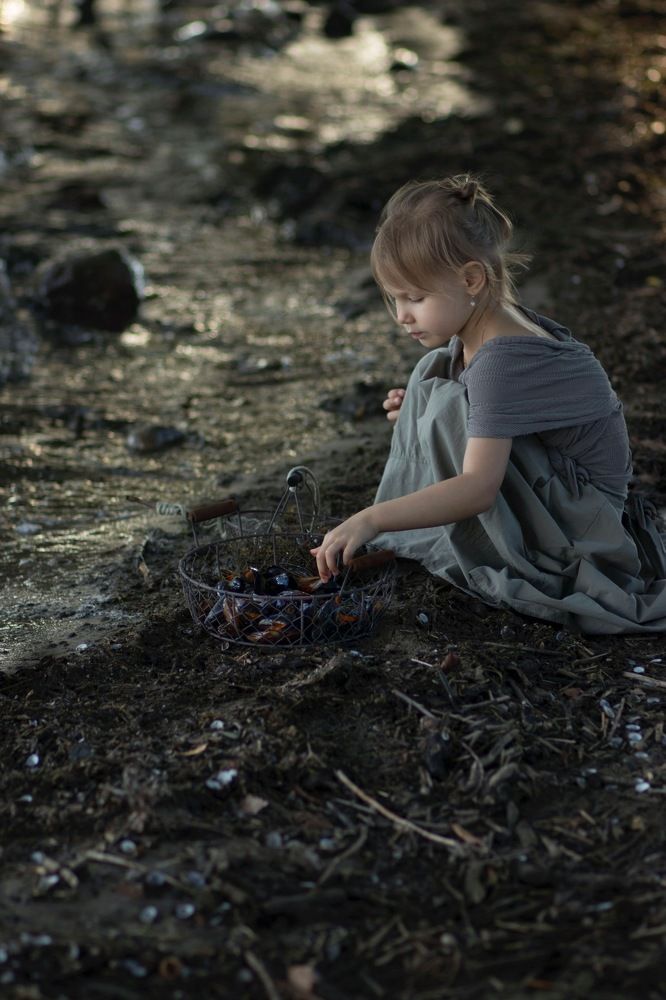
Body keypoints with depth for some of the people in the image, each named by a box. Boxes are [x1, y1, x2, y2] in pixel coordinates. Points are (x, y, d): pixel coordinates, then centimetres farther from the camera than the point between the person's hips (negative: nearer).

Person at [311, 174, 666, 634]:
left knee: (450, 410, -27)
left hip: (584, 522, -10)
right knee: (436, 370, 6)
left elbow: (479, 487, -39)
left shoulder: (500, 359, -29)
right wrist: (419, 410, 0)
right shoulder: (483, 327, 0)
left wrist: (371, 519, -45)